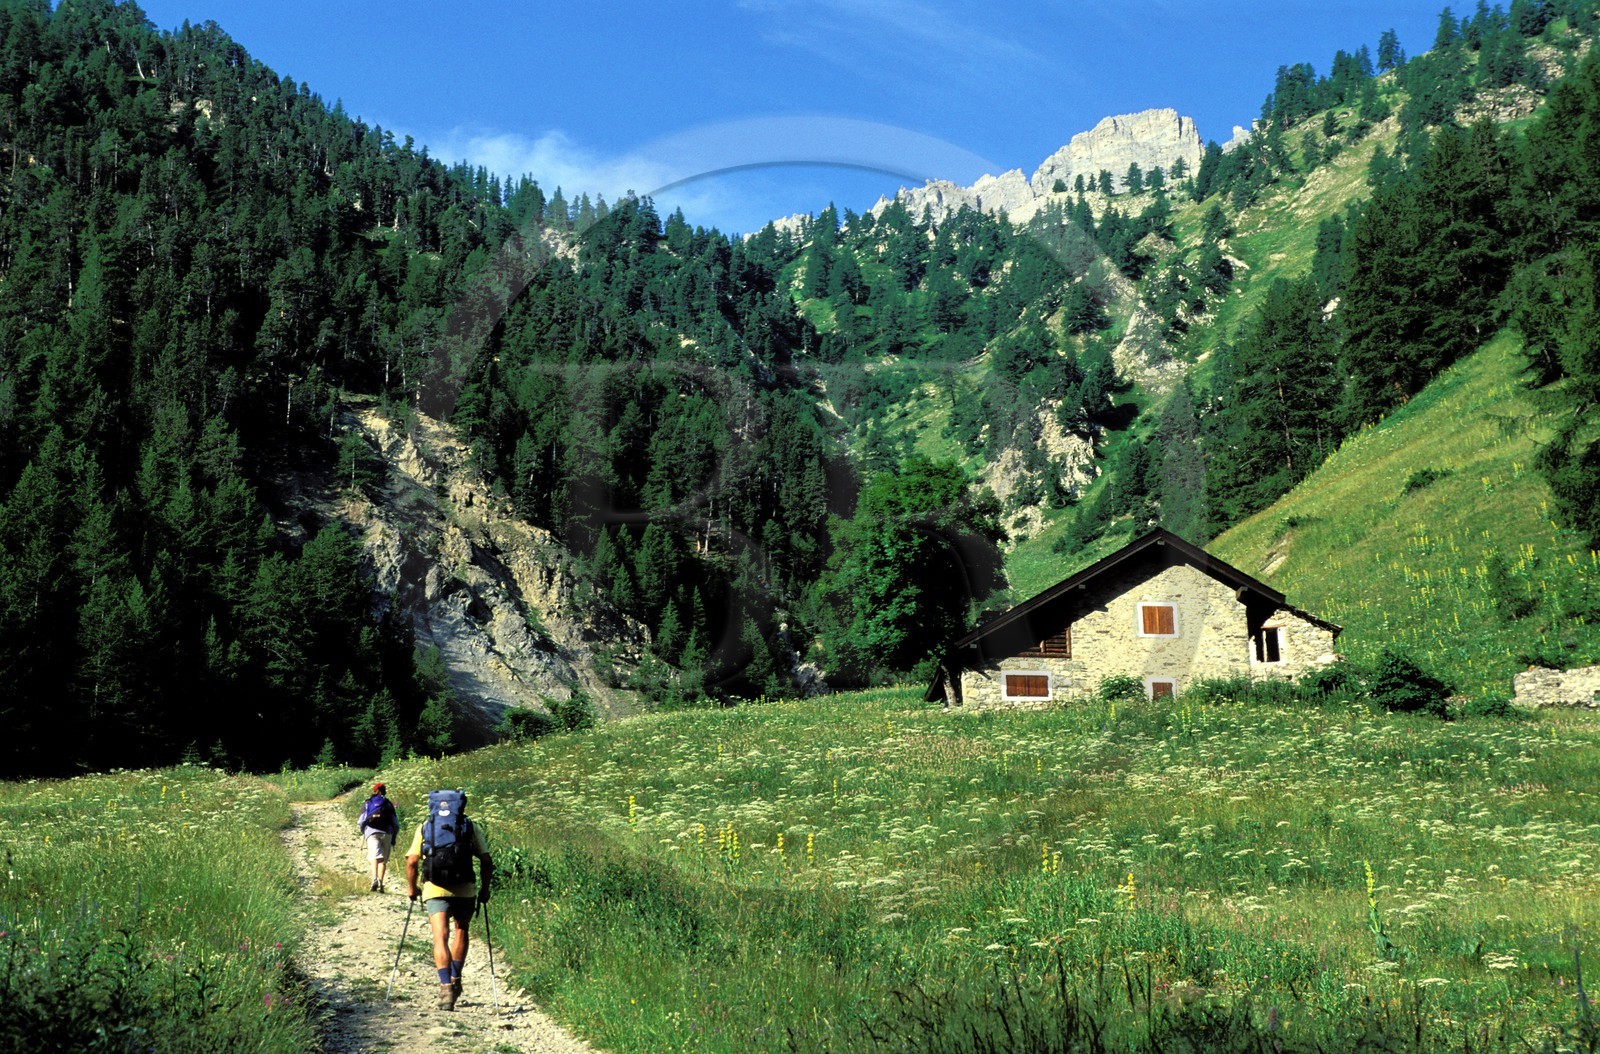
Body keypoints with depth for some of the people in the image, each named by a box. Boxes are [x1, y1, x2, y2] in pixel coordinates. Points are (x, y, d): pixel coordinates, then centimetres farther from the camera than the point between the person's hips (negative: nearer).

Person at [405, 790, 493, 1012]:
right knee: (460, 929, 23)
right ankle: (455, 979, 24)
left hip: (434, 889, -1)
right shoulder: (471, 827, 10)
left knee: (440, 937, -2)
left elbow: (411, 862, 3)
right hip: (465, 889, 1)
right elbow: (486, 862, 4)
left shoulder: (424, 827, 11)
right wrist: (485, 889, 15)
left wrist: (411, 887, 18)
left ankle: (446, 986, -17)